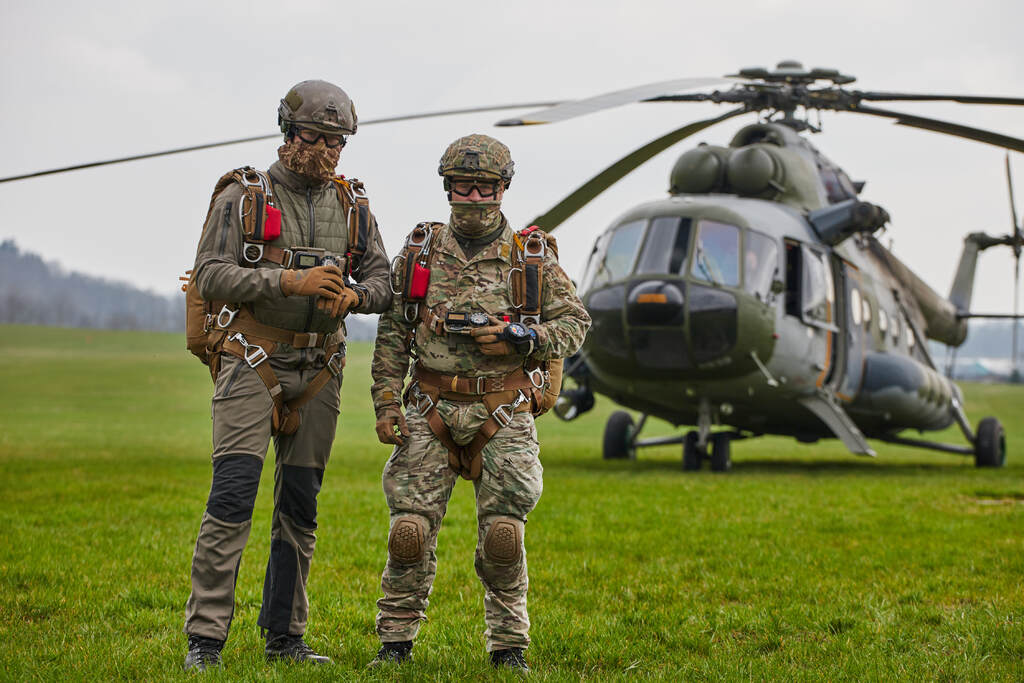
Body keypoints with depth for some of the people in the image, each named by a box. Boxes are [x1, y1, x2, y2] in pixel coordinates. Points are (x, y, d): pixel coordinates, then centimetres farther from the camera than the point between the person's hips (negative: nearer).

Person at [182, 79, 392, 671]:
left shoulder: (352, 205, 9)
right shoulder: (244, 196, -3)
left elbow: (383, 282, 9)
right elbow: (210, 276, -11)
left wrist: (351, 295, -14)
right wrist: (289, 280, -22)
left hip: (318, 371, 4)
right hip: (251, 362, -4)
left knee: (300, 505, 7)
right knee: (232, 499, -13)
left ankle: (284, 637, 16)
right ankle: (205, 640, -10)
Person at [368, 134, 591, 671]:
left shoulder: (533, 257, 3)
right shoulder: (422, 250, 7)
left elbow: (575, 324, 6)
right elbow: (392, 333, 9)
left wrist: (521, 339, -12)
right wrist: (386, 403, 0)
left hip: (502, 417, -1)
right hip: (431, 411, 1)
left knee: (502, 535, -3)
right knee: (410, 529, -5)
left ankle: (508, 647, 11)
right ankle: (396, 641, 9)